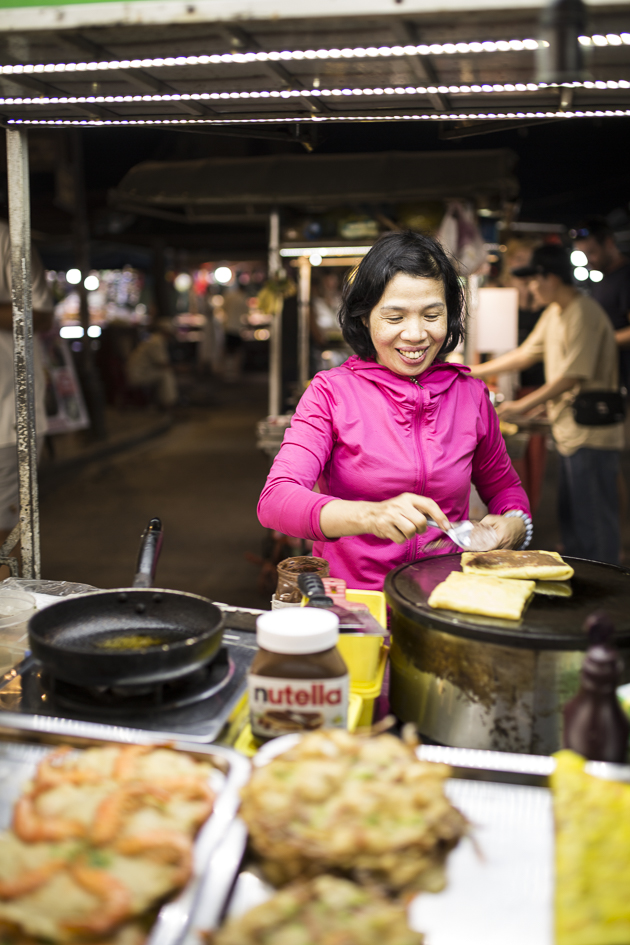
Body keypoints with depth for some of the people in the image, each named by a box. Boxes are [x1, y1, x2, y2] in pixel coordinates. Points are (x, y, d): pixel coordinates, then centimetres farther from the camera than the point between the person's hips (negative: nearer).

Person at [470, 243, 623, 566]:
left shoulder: (584, 314, -17)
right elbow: (525, 354, 22)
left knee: (594, 521, -3)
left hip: (591, 435, -10)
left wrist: (522, 406, -15)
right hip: (570, 431, 10)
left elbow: (573, 376, -21)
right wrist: (474, 371, 21)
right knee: (569, 515, 17)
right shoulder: (553, 313, 13)